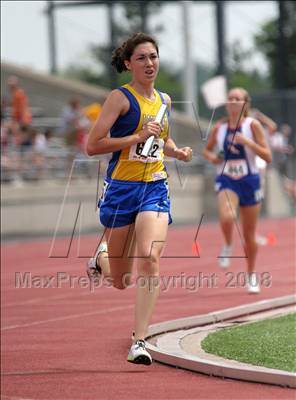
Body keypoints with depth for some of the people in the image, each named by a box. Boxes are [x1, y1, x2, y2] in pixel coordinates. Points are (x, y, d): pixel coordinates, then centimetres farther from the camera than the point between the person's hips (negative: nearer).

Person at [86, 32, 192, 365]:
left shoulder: (164, 100, 11)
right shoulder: (121, 98, -8)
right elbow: (92, 145, -15)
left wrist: (176, 151, 8)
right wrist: (139, 136, -19)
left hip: (155, 189, 3)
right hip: (122, 188, -3)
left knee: (150, 258, -21)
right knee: (121, 281, 8)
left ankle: (139, 341, -17)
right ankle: (101, 257, 47)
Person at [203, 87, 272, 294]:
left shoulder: (252, 125, -7)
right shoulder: (219, 128, 1)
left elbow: (267, 157, -10)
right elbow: (207, 149, 17)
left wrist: (247, 142, -23)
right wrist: (211, 157, -6)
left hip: (249, 181, 0)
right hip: (227, 181, 1)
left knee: (249, 234, 9)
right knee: (227, 217, -31)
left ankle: (252, 275, 29)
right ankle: (228, 246, 1)